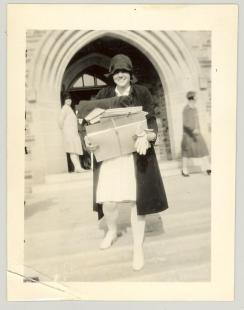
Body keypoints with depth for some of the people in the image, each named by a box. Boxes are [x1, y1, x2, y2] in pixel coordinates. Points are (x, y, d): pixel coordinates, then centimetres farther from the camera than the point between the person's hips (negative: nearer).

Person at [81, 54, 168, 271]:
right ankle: (112, 231, 35)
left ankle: (138, 247, 19)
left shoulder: (142, 93, 5)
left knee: (137, 199, 0)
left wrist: (146, 136, -23)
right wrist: (89, 139, -13)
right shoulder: (103, 95, 10)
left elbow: (152, 122, 0)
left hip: (136, 153, -1)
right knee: (108, 201, 0)